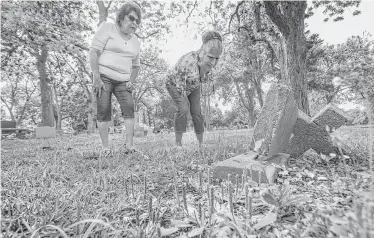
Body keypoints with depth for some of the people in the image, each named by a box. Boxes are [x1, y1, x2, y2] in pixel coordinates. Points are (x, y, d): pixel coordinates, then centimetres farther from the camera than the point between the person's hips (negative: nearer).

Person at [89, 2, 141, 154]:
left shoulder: (135, 41, 15)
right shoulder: (107, 28, 0)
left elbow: (136, 65, 24)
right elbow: (93, 51, -8)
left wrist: (131, 81, 8)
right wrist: (96, 78, -16)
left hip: (123, 81, 4)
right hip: (103, 77, -4)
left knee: (129, 108, -13)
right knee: (103, 110, -9)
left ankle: (129, 145, -15)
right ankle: (106, 148, -3)